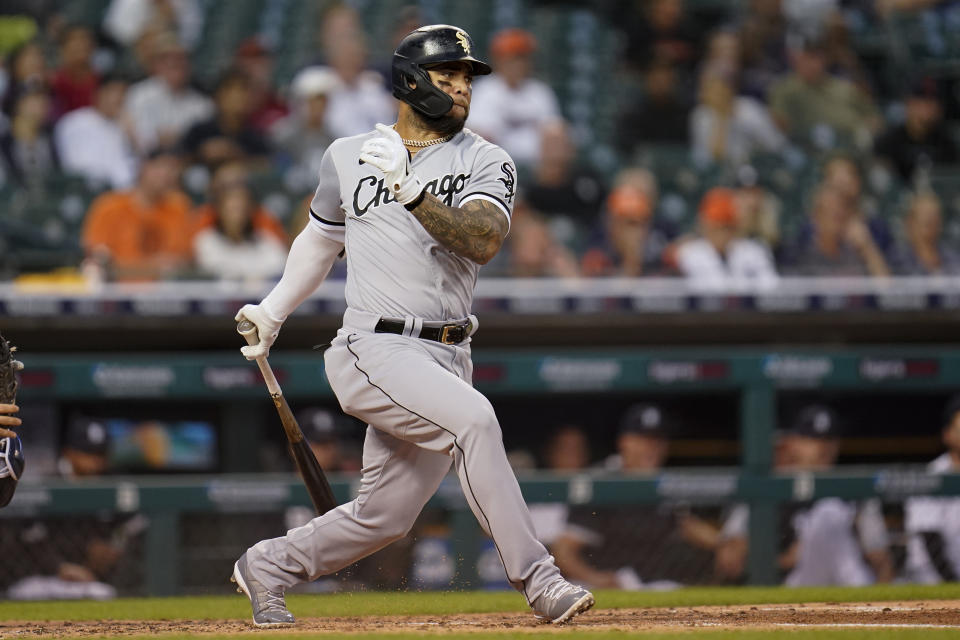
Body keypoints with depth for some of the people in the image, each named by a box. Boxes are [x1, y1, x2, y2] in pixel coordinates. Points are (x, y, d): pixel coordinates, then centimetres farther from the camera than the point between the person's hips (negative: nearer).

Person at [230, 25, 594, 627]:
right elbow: (322, 239, 26)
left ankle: (268, 566, 32)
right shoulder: (348, 157, 7)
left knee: (385, 516, 7)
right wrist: (273, 311, 34)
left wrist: (413, 193, -28)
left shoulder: (487, 163, 5)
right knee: (472, 417, -29)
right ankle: (537, 579, -29)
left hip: (447, 359, 3)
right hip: (374, 349, -3)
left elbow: (484, 241, -15)